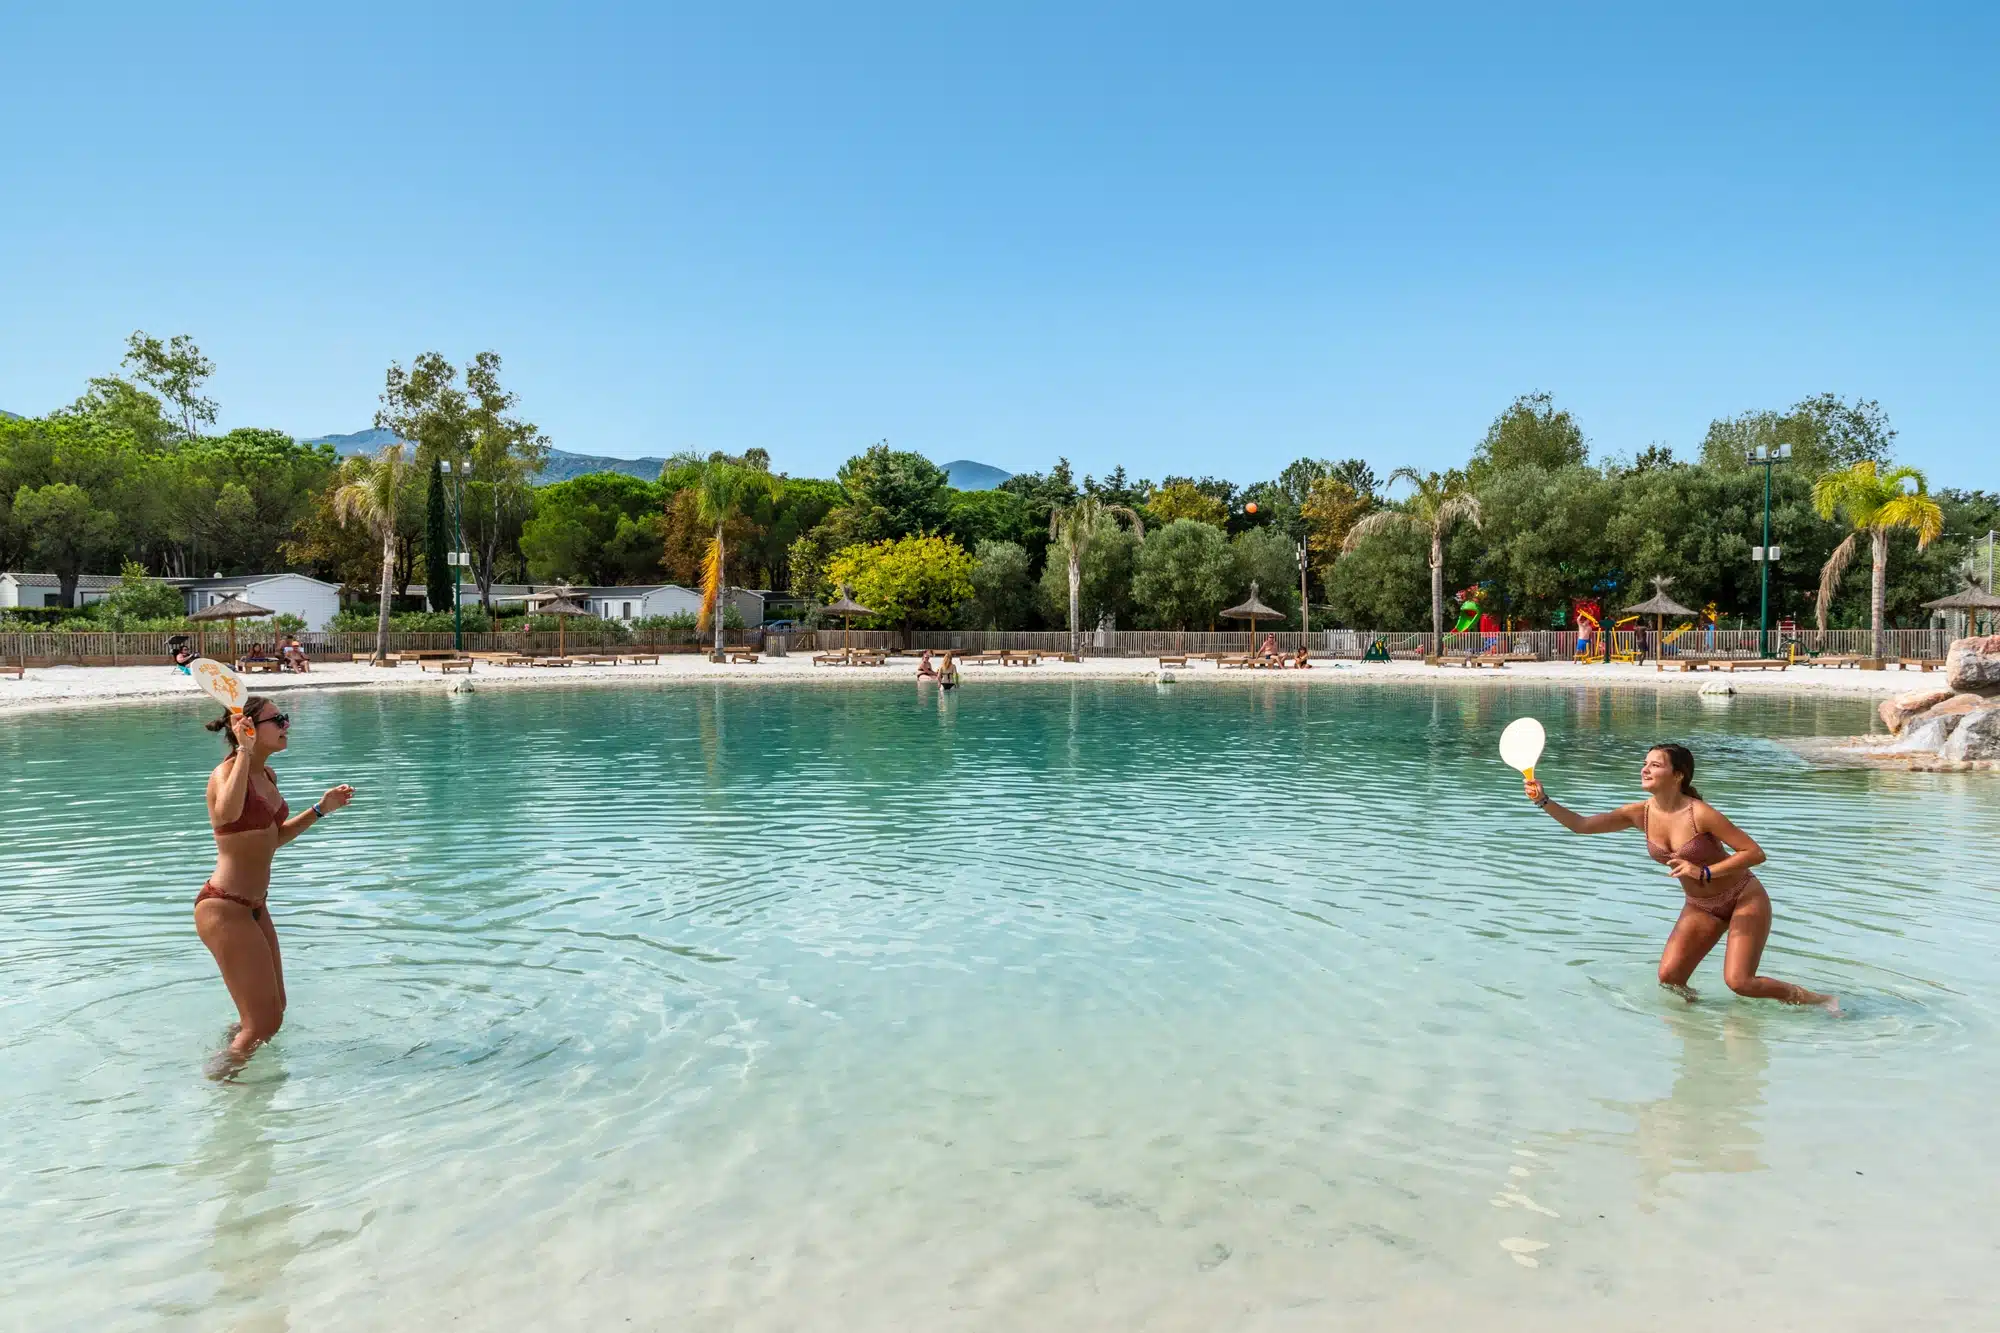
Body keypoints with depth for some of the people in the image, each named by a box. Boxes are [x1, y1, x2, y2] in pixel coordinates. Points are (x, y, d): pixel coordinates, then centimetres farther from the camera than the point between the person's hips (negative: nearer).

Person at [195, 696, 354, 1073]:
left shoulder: (268, 776, 8)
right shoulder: (226, 772, -18)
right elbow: (227, 813, -43)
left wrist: (321, 808, 15)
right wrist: (245, 751, -37)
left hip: (254, 907, 9)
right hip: (224, 908, -9)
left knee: (274, 1012, 24)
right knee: (262, 1024, -3)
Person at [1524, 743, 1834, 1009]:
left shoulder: (1700, 814, -27)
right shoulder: (1641, 813, -10)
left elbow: (1755, 853, -22)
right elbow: (1580, 825, -8)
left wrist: (1704, 872, -31)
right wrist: (1544, 801, -22)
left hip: (1744, 899, -5)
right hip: (1700, 907, 5)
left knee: (1738, 982, -13)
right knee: (1668, 977, -7)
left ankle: (1817, 999, 9)